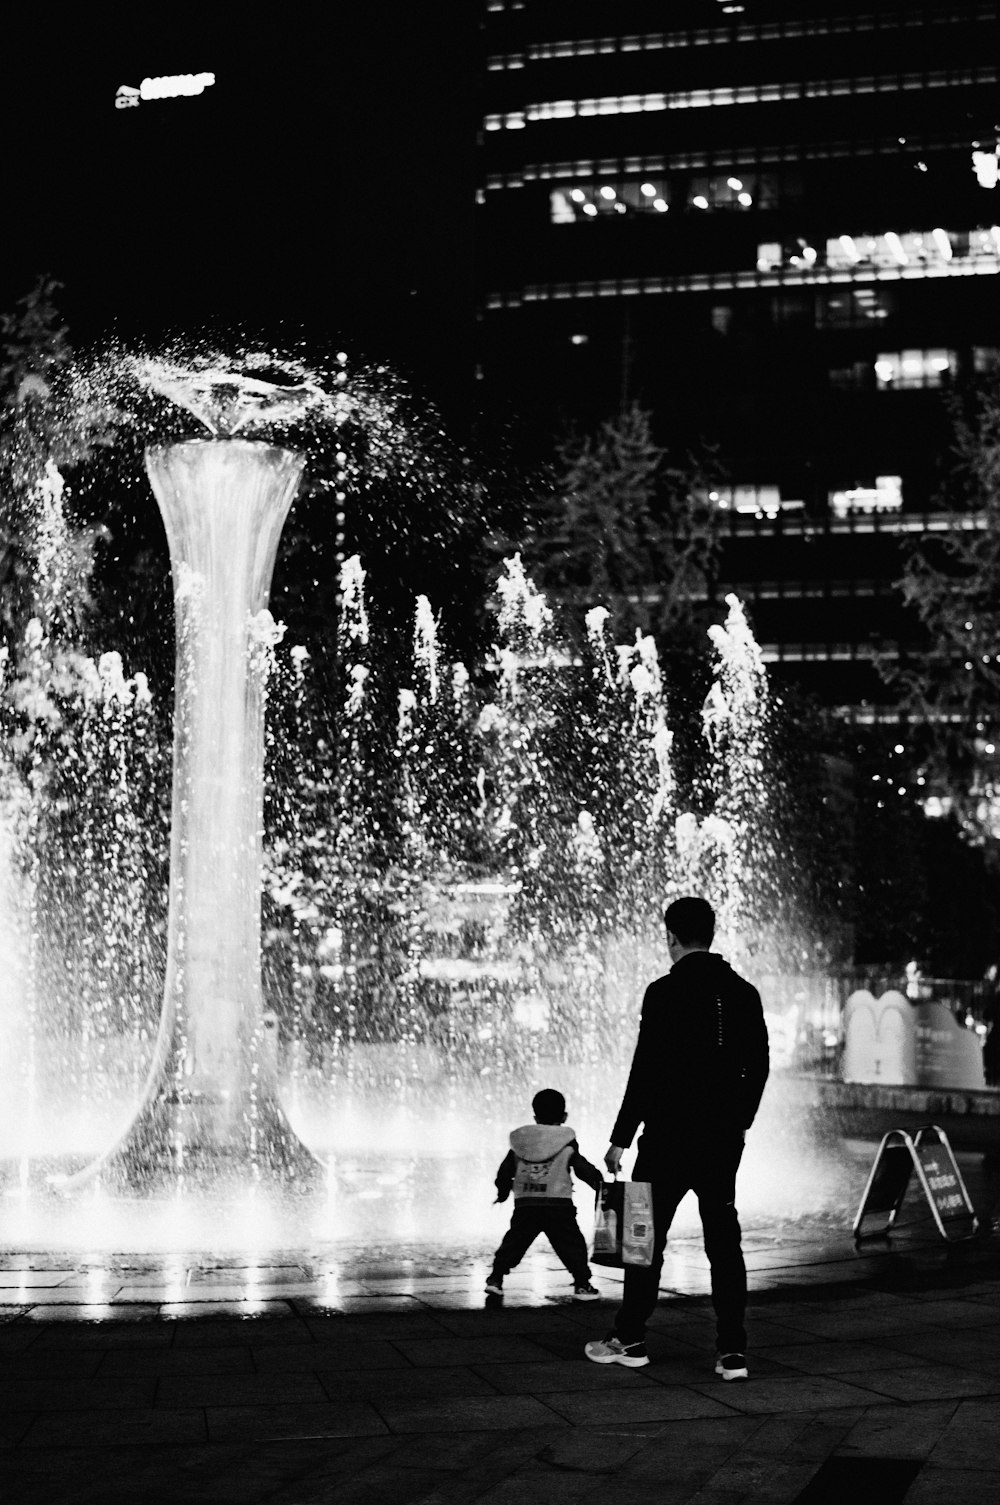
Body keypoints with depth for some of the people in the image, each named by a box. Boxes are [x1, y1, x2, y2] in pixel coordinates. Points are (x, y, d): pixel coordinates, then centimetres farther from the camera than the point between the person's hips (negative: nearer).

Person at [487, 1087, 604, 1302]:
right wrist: (598, 1180, 17)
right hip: (558, 1205, -3)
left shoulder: (520, 1141, 10)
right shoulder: (567, 1142, -1)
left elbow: (505, 1170, 14)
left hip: (525, 1204, 3)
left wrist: (503, 1191, 30)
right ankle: (582, 1284, 1)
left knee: (514, 1242, 13)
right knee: (572, 1245, 4)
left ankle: (496, 1278, 11)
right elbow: (582, 1168, 1)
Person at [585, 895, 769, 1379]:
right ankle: (732, 1351, 2)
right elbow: (758, 1066, 11)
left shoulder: (665, 992, -11)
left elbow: (646, 1070, -13)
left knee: (647, 1235, 7)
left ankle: (629, 1339, 15)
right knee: (724, 1240, 6)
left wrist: (621, 1138, -8)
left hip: (669, 1136, -5)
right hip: (724, 1139, 5)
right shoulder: (743, 993, 6)